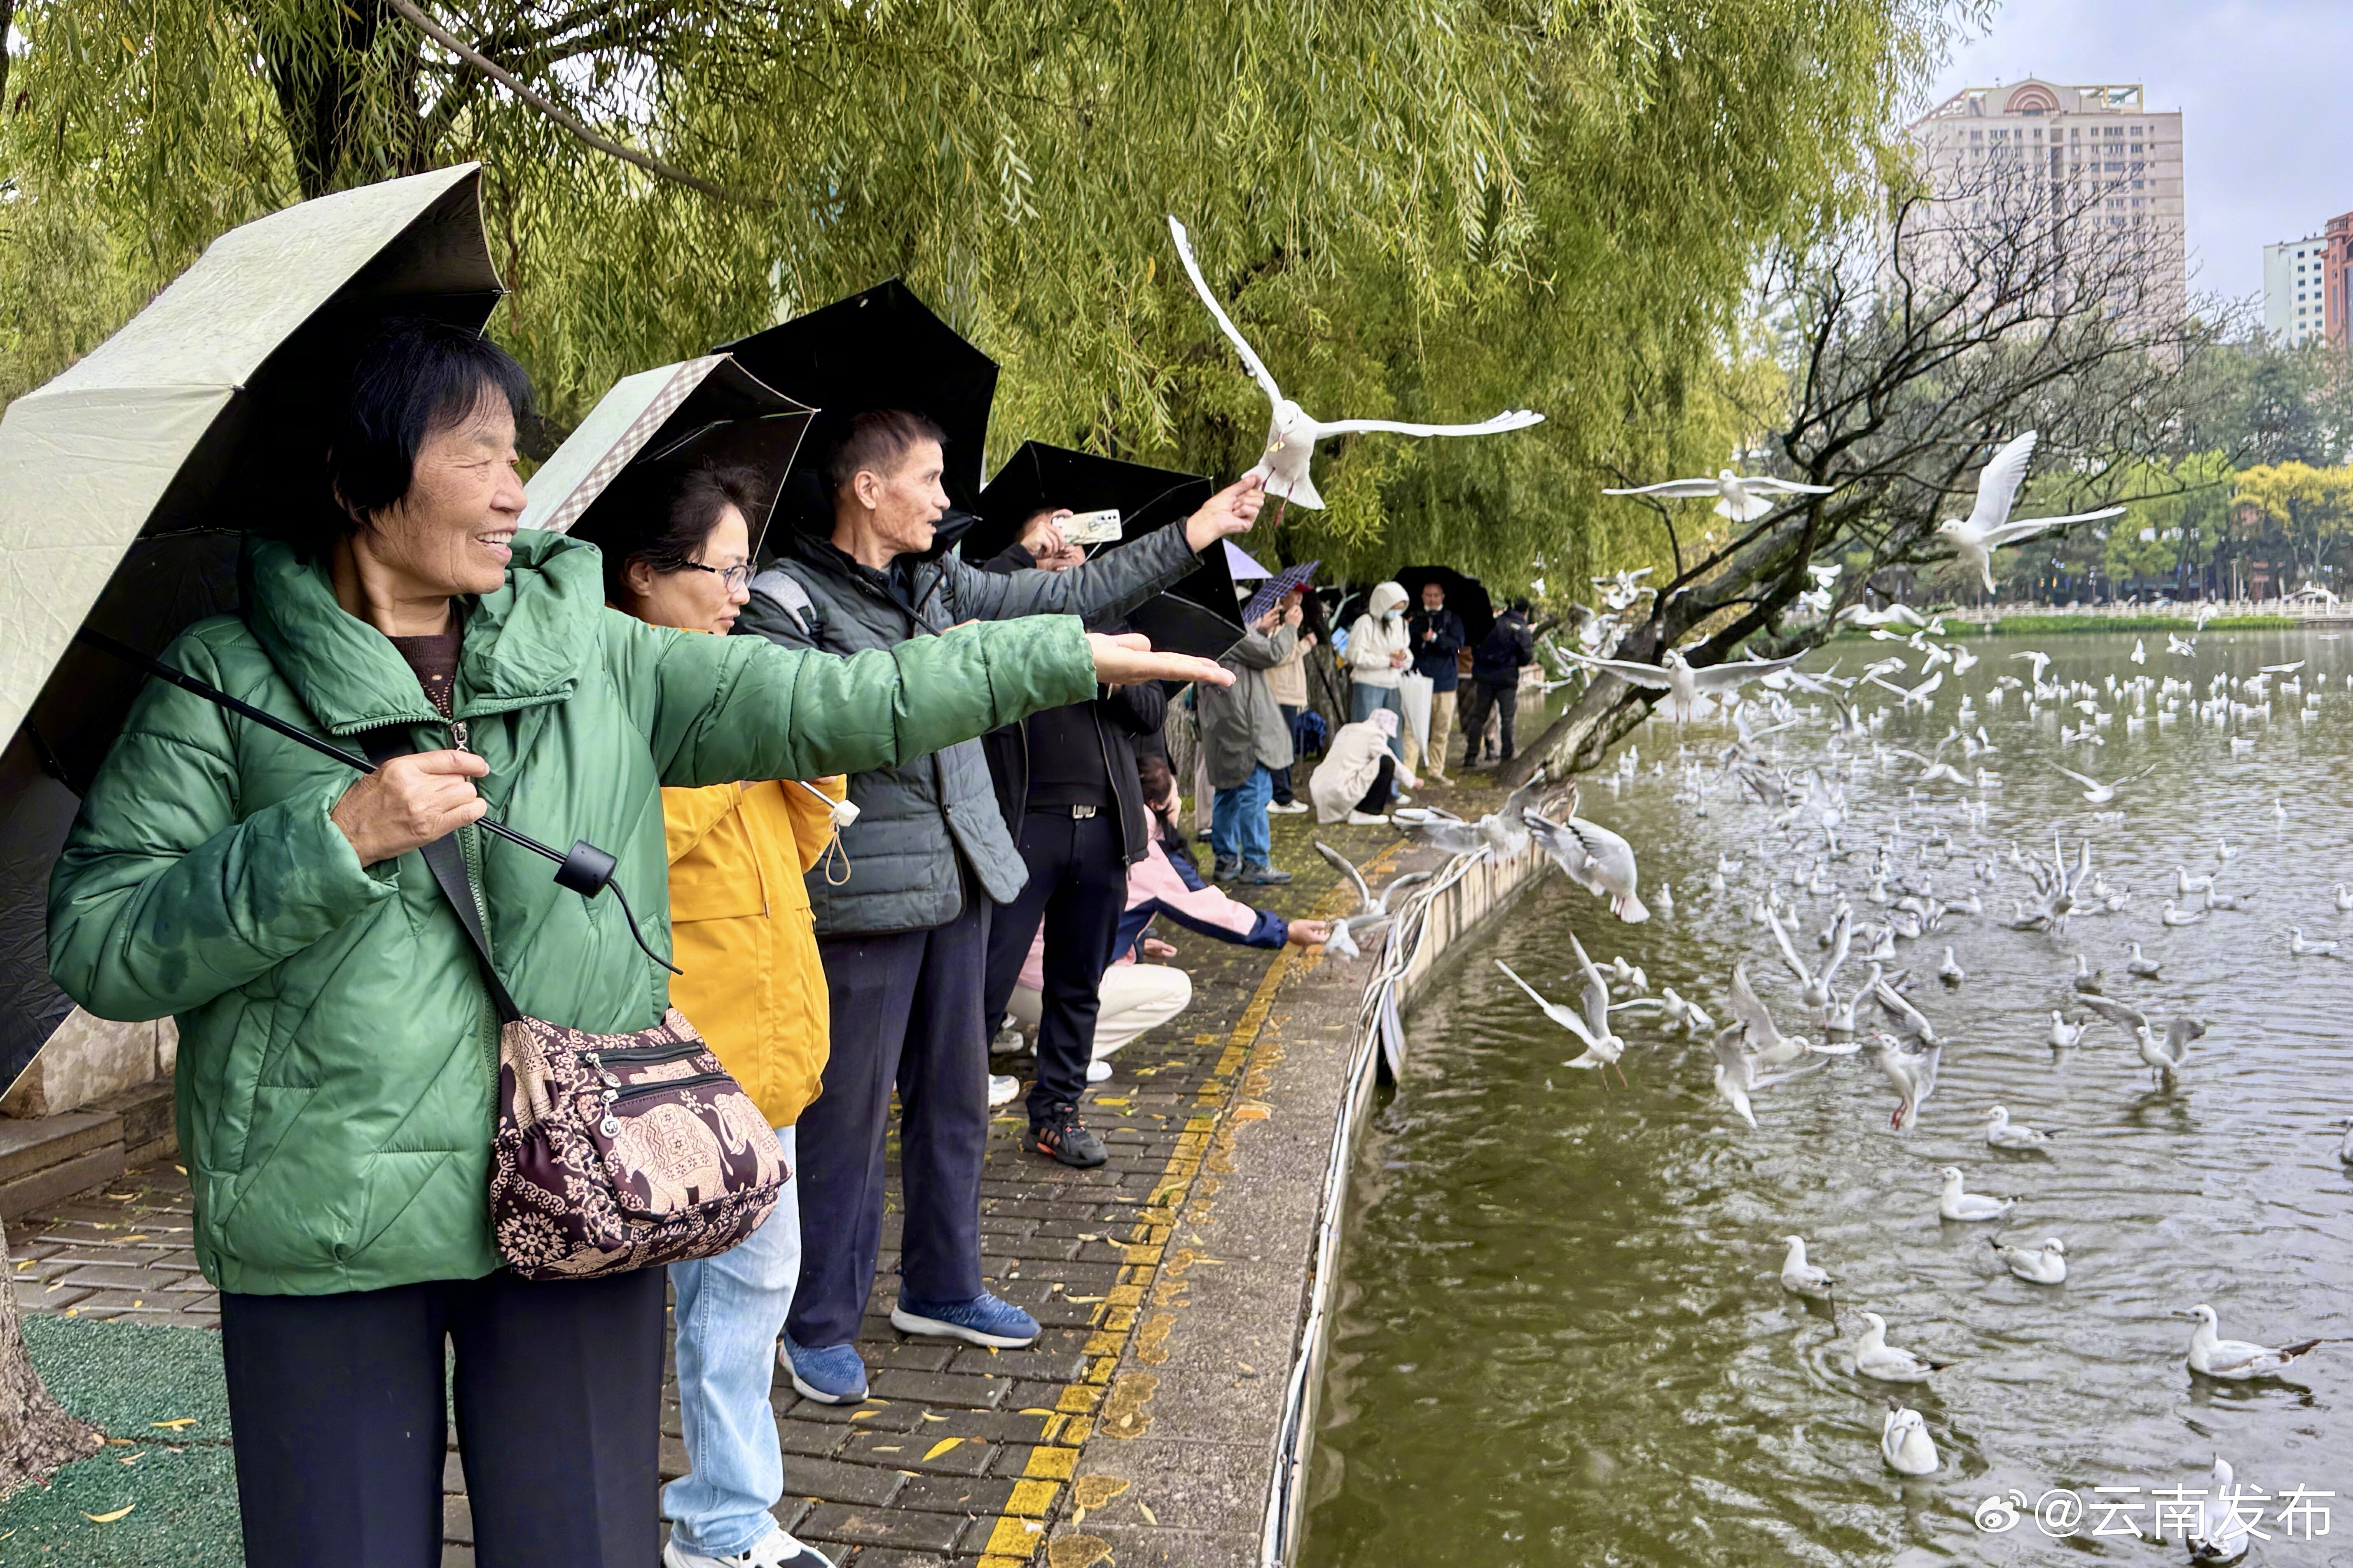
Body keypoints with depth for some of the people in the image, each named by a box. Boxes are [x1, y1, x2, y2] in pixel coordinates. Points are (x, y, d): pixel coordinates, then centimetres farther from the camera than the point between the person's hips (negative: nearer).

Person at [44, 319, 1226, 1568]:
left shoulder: (590, 652, 8)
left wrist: (1069, 655, 6)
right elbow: (96, 946, -7)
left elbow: (825, 702, 6)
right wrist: (339, 837, -17)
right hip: (327, 1232, -2)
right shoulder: (222, 682, -1)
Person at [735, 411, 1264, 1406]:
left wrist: (1195, 534, 15)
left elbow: (1069, 595, 15)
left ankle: (941, 1289, 33)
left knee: (953, 1097, 16)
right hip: (864, 893, -7)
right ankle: (818, 1326, 16)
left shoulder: (941, 584, 12)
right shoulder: (787, 599, -9)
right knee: (849, 1112, 0)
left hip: (958, 876, 8)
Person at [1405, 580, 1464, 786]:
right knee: (1413, 728, -10)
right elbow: (1406, 645, 5)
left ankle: (1437, 770, 19)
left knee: (1442, 730, 8)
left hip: (1445, 682, 1)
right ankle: (1408, 771, -13)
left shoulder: (1452, 619, 8)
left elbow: (1457, 645, -7)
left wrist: (1435, 638, -23)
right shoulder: (1414, 619, 9)